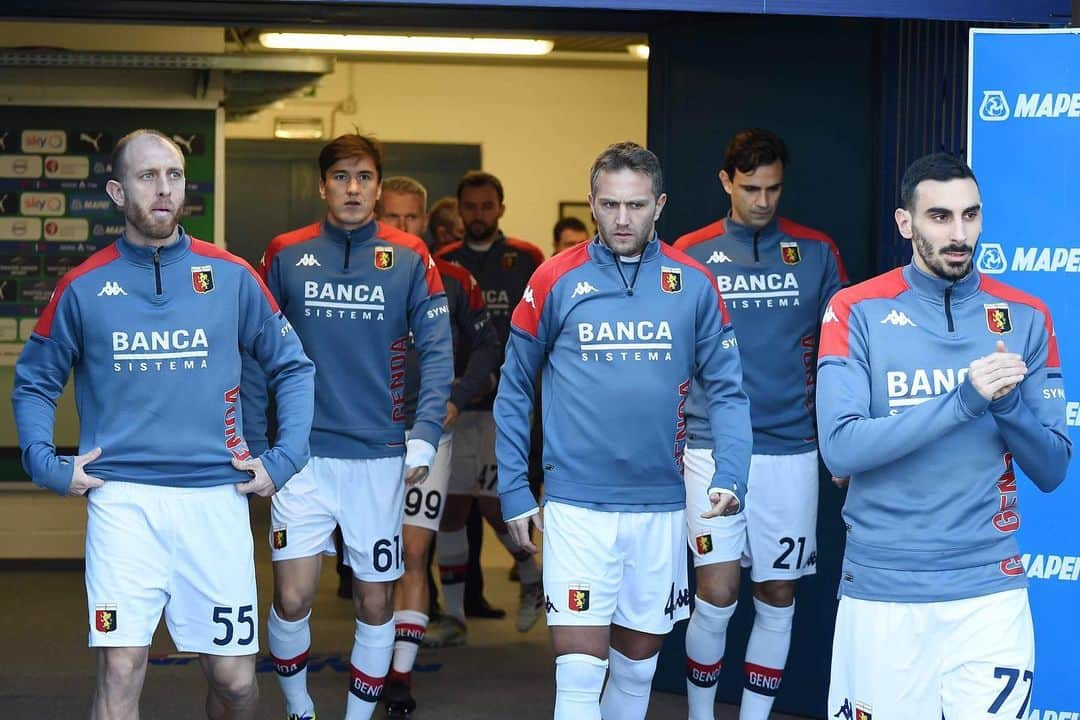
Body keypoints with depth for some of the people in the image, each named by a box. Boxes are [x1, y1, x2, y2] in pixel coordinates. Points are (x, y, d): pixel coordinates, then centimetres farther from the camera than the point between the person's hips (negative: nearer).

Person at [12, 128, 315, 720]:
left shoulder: (231, 277, 4)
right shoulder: (83, 287, 4)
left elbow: (292, 366, 13)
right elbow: (34, 381, 15)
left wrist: (285, 459, 4)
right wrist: (45, 463, 3)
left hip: (216, 499, 1)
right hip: (122, 500, -1)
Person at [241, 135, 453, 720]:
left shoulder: (409, 258, -1)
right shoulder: (285, 255, 2)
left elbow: (437, 353, -2)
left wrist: (424, 437, -11)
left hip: (381, 456, 0)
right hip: (303, 453, 0)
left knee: (375, 601, 7)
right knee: (292, 599, -4)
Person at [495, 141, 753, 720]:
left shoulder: (693, 285, 2)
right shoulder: (556, 280, -2)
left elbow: (726, 388, 5)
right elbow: (514, 390, 5)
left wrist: (730, 475, -10)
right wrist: (514, 491, 2)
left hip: (661, 505, 2)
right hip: (577, 504, -2)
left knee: (638, 657, 14)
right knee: (578, 671, -8)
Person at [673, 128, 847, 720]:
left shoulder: (816, 253, 4)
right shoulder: (690, 255, 2)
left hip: (791, 448, 2)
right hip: (713, 447, -1)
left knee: (777, 596, 6)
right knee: (717, 594, -6)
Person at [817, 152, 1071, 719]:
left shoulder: (1025, 318, 4)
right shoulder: (857, 312, -3)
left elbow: (1050, 470, 4)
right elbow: (840, 449, -15)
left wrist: (1008, 403, -16)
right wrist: (962, 401, -23)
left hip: (989, 591, 2)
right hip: (881, 590, -1)